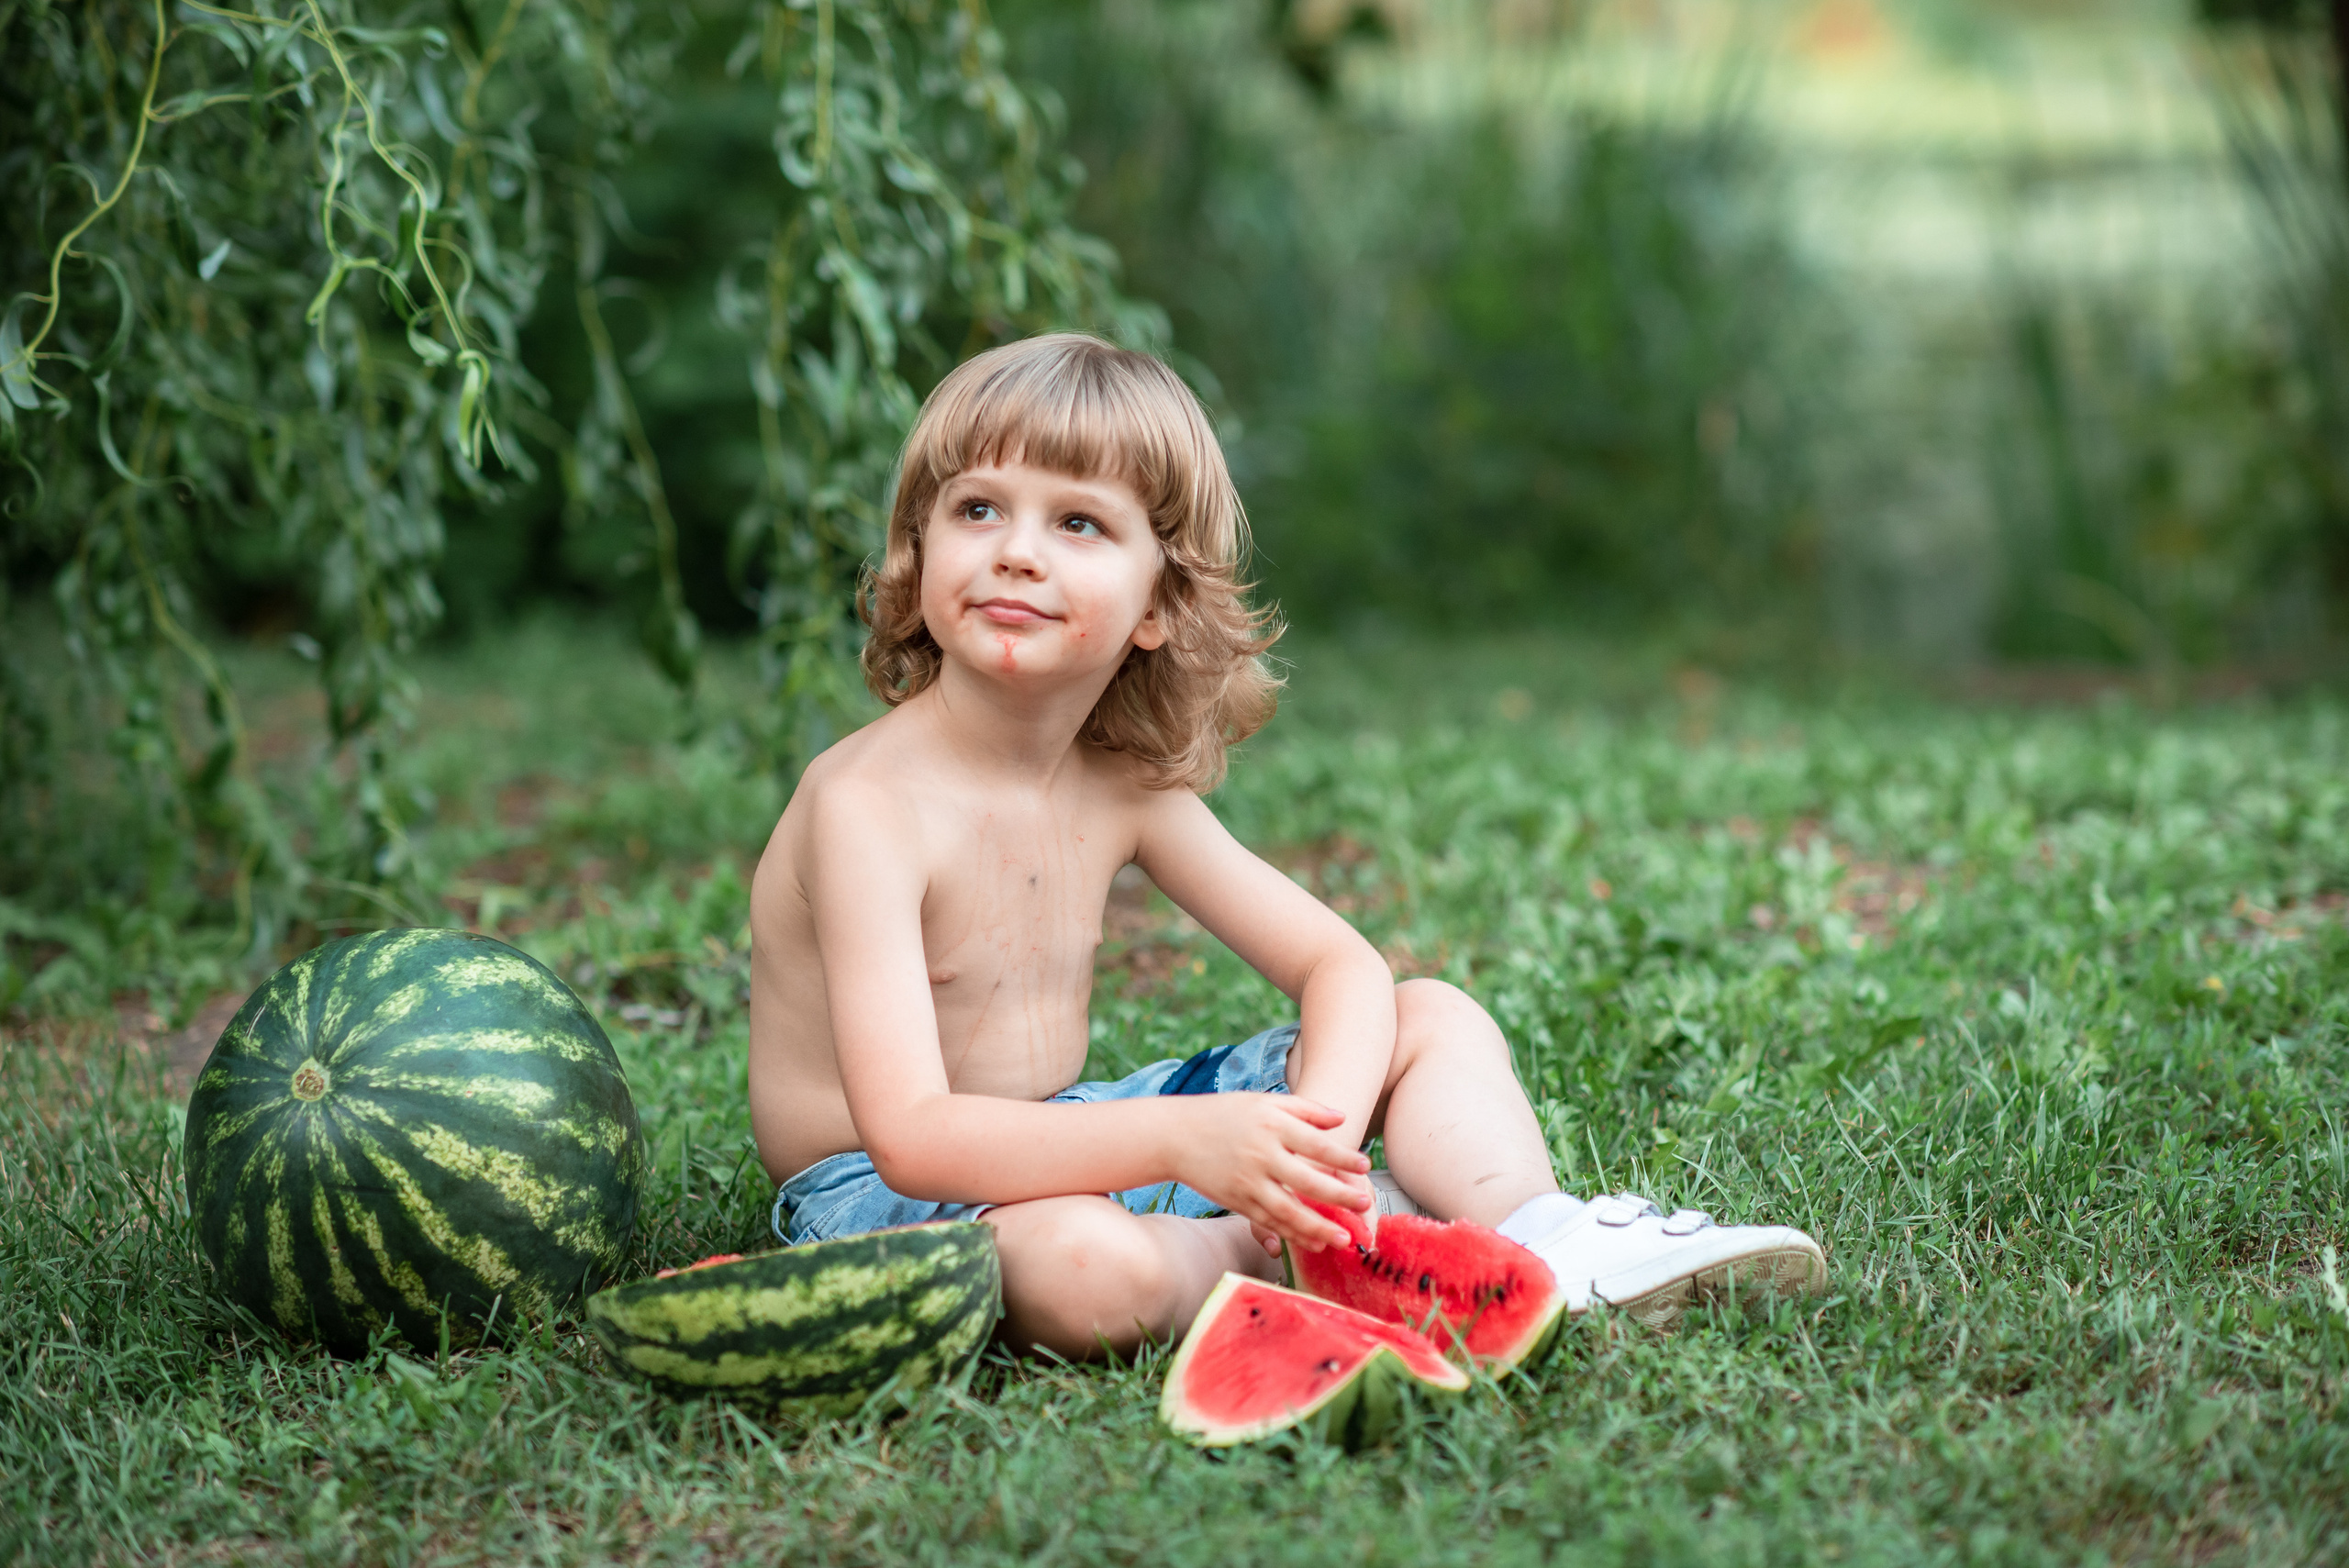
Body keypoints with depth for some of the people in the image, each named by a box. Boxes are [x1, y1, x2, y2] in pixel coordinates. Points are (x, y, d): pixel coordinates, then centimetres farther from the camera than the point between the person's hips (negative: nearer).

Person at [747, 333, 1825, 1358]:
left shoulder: (1127, 786, -1)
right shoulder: (870, 804, -22)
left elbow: (1341, 964, 2)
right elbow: (911, 1134, -31)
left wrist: (1320, 1120, -21)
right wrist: (1183, 1141, -42)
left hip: (1067, 1140, 7)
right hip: (882, 1197, -7)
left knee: (1436, 1020, 4)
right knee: (1092, 1268, -42)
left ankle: (1544, 1241, -22)